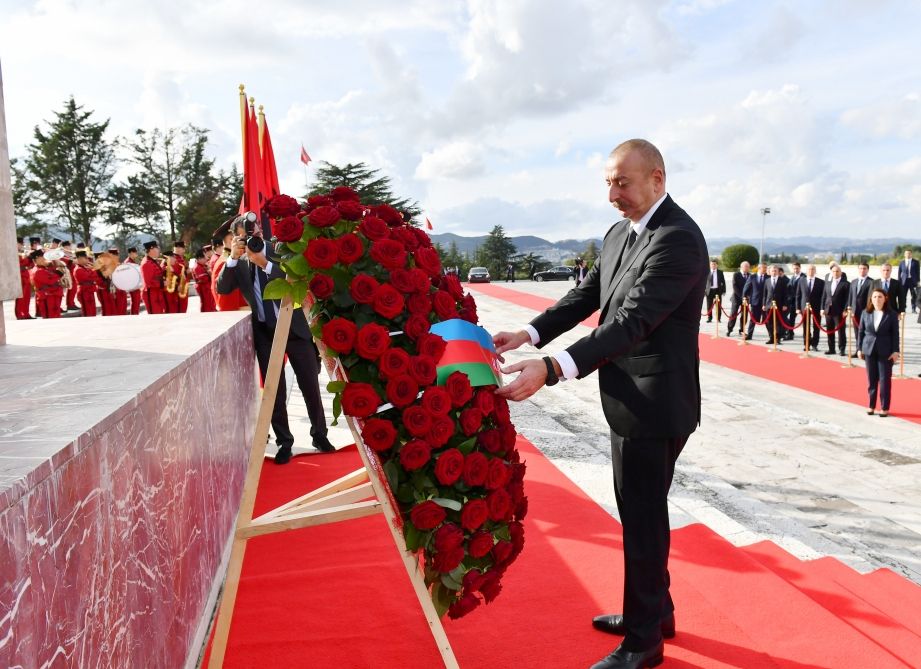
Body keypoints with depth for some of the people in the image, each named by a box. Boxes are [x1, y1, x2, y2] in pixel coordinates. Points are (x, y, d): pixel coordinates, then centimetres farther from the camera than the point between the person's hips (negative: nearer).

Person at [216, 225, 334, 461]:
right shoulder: (240, 264, 2)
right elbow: (222, 289, -8)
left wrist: (265, 264, -26)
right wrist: (233, 258, -19)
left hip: (294, 327, -1)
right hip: (264, 332, 1)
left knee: (311, 385, 7)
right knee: (274, 391, 6)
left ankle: (319, 435, 24)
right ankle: (284, 442, 18)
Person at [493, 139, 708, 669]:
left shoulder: (679, 239, -21)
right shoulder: (619, 234, 9)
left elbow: (632, 321, -30)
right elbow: (586, 297, 9)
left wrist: (552, 368, -38)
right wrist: (529, 335, -5)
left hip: (656, 405, -9)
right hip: (628, 401, 9)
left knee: (643, 517, 3)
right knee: (639, 511, 20)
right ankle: (655, 610, 39)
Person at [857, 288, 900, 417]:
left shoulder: (892, 315, -3)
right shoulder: (865, 314, 3)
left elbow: (895, 334, -3)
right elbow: (861, 332, 7)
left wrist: (895, 351, -8)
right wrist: (859, 348, 4)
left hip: (885, 351, -2)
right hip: (869, 350, 2)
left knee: (885, 380, 1)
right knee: (871, 379, 8)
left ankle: (884, 408, 7)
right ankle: (871, 406, 17)